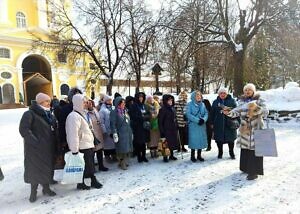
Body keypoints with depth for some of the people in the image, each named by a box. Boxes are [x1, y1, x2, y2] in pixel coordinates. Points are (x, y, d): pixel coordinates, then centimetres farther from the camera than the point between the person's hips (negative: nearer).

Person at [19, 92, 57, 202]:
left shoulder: (49, 115, 12)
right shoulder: (29, 114, -10)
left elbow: (55, 130, 17)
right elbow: (23, 130, -20)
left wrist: (54, 142, 5)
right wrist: (35, 142, -23)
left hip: (48, 148, 6)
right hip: (35, 148, -6)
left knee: (48, 167, 14)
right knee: (35, 168, 5)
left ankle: (46, 188, 32)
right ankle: (33, 192, 22)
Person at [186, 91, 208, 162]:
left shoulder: (202, 104, 10)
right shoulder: (190, 104, -5)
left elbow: (206, 113, 6)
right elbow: (188, 114, -13)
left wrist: (204, 119, -14)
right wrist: (197, 120, -18)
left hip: (202, 125, 5)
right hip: (193, 125, -5)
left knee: (201, 140, 8)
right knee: (194, 140, -2)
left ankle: (199, 155, 22)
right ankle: (192, 156, 13)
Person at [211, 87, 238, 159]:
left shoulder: (232, 101, 4)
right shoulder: (215, 102, 8)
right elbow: (212, 113, 7)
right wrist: (212, 123, 3)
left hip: (230, 123, -1)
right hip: (218, 124, 1)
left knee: (231, 139, 6)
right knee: (219, 139, 6)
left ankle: (231, 153, 24)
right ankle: (220, 153, 23)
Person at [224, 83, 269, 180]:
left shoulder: (259, 100, -2)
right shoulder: (242, 101, 11)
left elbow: (266, 111, -14)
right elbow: (237, 112, 6)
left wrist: (256, 108, -31)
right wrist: (229, 113, -13)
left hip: (255, 128, -5)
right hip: (244, 128, 5)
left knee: (254, 149, -6)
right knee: (245, 149, 11)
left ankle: (254, 172, 3)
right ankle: (246, 168, 27)